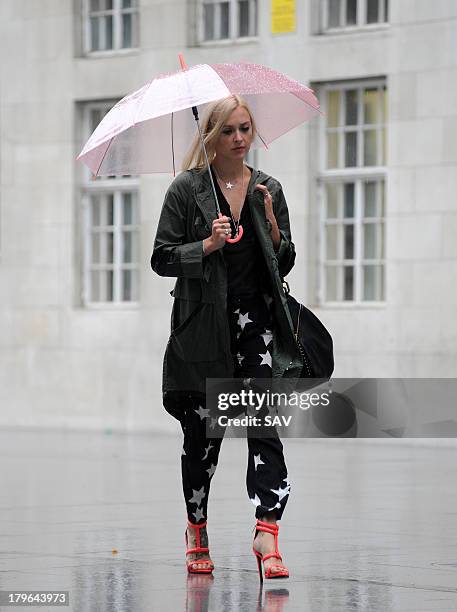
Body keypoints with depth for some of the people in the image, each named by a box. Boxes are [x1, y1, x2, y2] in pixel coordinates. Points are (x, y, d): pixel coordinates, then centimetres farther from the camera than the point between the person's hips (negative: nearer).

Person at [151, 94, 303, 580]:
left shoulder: (268, 190, 10)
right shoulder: (187, 189, 2)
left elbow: (284, 266, 12)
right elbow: (162, 258, 0)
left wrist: (272, 226, -6)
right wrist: (208, 245, -15)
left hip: (256, 319, 1)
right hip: (203, 324, -1)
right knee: (203, 432, 6)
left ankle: (267, 534, -21)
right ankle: (197, 530, 26)